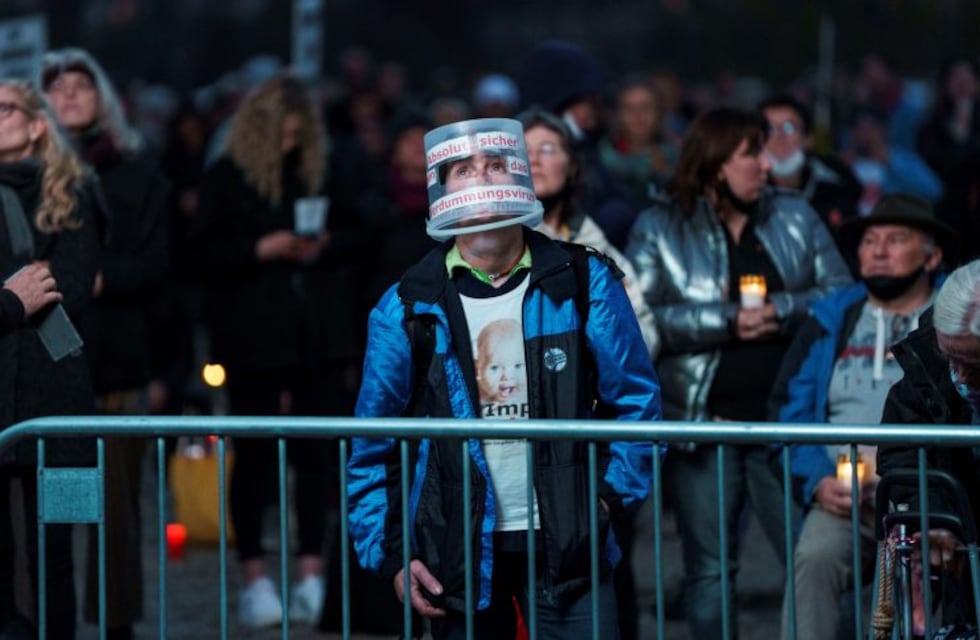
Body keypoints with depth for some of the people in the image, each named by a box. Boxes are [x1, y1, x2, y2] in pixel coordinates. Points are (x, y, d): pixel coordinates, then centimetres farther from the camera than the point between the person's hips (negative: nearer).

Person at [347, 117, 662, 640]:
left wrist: (611, 494, -4)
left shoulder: (582, 283, 1)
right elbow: (371, 447, 5)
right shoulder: (406, 309, 1)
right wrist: (390, 554, -2)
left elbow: (636, 400, 7)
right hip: (458, 550, 0)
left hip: (566, 542, 0)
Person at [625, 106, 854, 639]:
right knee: (709, 570, 5)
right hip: (702, 420, -1)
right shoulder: (658, 229, 3)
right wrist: (728, 321, -16)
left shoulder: (795, 216, 11)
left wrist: (779, 311, -14)